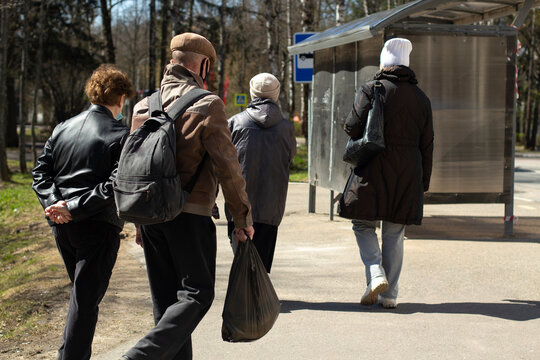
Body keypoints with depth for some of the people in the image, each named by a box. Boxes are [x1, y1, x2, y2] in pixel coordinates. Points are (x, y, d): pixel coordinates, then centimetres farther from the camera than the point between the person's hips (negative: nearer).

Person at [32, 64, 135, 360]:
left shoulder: (63, 128, 8)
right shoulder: (120, 135, -10)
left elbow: (40, 173, 4)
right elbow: (116, 186, -21)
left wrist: (55, 203, -9)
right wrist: (74, 208, -20)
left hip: (62, 225, 6)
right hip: (98, 226, -6)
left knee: (81, 293, 21)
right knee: (86, 299, 2)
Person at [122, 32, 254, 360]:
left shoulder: (144, 106, 10)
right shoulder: (207, 105, -9)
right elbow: (227, 166, -12)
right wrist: (243, 217, -3)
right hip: (189, 215, -6)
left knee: (167, 299, 13)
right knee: (197, 295, 0)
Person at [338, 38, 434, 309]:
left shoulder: (372, 90, -4)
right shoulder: (421, 98, 10)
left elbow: (352, 127, -10)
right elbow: (427, 144, 11)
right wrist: (423, 182, 16)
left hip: (374, 169, -4)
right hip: (408, 174, 4)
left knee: (363, 224, 10)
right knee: (394, 233, 9)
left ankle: (376, 274, -10)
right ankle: (390, 294, 9)